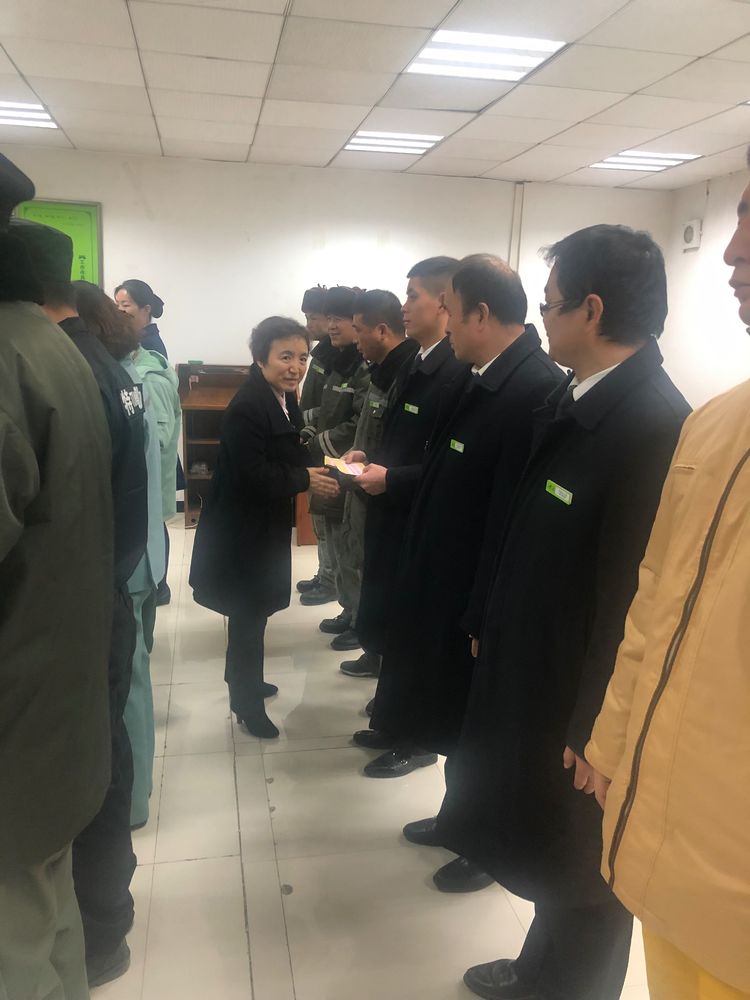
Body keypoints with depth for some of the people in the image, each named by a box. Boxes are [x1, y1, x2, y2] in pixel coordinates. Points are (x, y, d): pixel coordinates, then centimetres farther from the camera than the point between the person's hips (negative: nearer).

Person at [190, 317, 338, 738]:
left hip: (267, 523, 9)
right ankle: (248, 700, 21)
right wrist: (306, 479, -21)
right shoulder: (246, 408, -24)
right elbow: (255, 475, -28)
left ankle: (245, 682, 40)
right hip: (242, 527, -9)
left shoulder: (285, 399, 5)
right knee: (250, 612, 4)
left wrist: (326, 465, -7)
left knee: (254, 609, 21)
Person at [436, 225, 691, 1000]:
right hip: (529, 670, 8)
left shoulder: (655, 426, -26)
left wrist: (595, 729, -18)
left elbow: (635, 595, -25)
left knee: (581, 873, 17)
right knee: (539, 847, 26)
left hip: (582, 704, -8)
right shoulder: (569, 400, 3)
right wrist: (486, 620, 13)